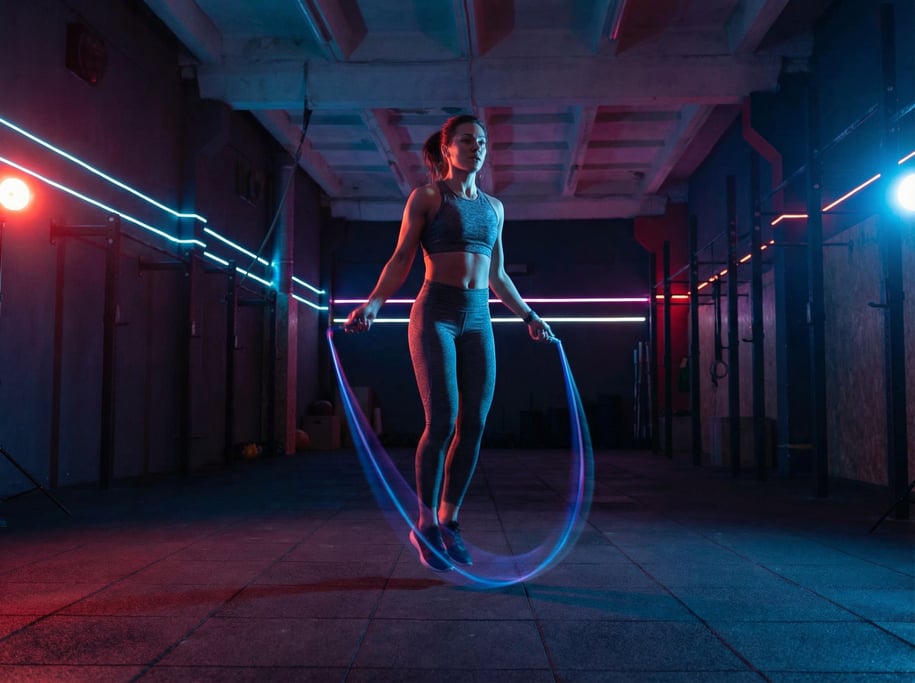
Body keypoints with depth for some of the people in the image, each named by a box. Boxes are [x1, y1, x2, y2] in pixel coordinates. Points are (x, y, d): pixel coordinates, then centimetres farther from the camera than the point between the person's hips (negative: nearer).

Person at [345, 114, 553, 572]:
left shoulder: (493, 207, 17)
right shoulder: (426, 198, 3)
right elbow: (401, 260, -2)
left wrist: (528, 316, 25)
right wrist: (372, 303, -16)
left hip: (478, 321, 5)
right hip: (436, 314, -5)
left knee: (473, 425, 0)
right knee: (442, 421, -12)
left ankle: (448, 521, 12)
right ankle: (425, 525, 3)